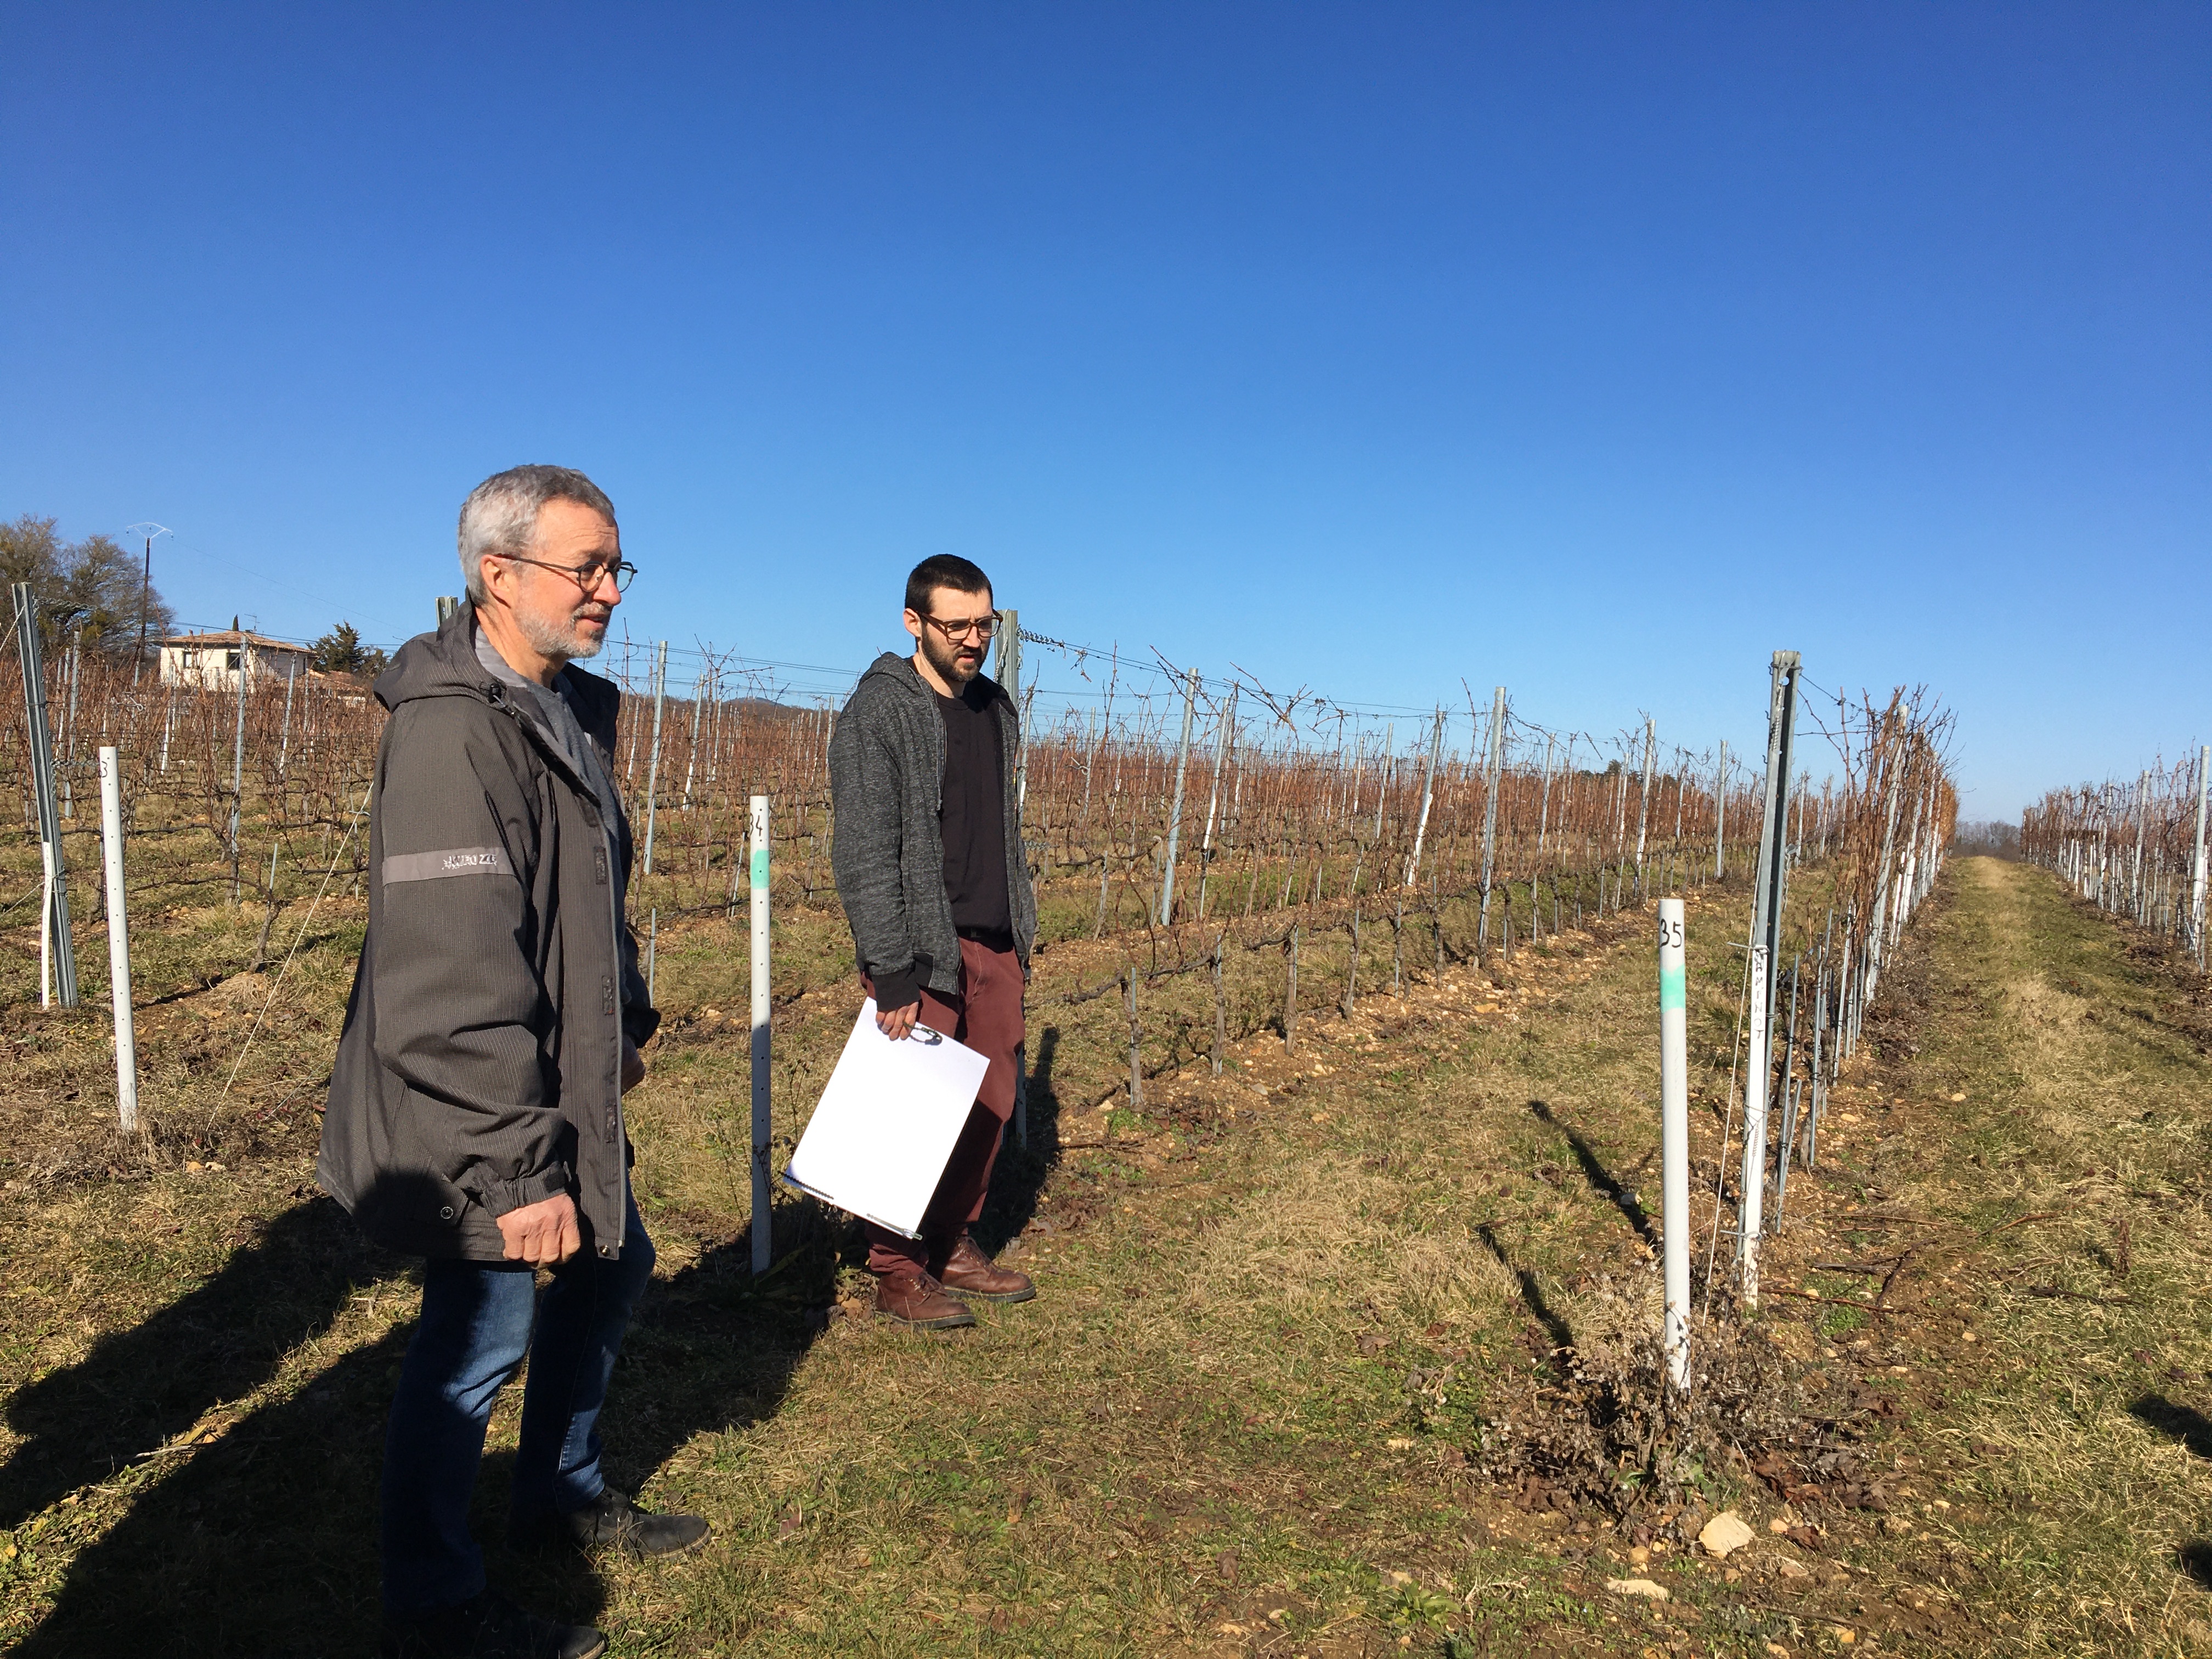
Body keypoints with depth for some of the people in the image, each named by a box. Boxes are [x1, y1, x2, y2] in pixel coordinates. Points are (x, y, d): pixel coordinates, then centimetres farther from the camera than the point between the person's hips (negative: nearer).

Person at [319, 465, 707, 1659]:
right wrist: (519, 1169, -28)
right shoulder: (453, 732, -24)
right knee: (479, 1341, 3)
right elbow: (457, 983, -29)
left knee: (611, 1269, 22)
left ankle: (561, 1493, 44)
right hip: (478, 1114, -10)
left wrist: (627, 1020, 21)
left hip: (563, 1086, 10)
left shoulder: (569, 707, 8)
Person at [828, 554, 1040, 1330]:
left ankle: (953, 1244, 27)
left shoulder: (996, 706, 13)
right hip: (923, 946, -7)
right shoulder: (879, 712, -10)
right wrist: (891, 973, -19)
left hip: (994, 945, 7)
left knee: (991, 1099, 10)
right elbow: (864, 853, -15)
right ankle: (897, 1273, 16)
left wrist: (1021, 929, 15)